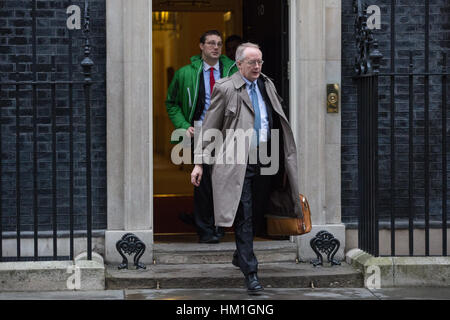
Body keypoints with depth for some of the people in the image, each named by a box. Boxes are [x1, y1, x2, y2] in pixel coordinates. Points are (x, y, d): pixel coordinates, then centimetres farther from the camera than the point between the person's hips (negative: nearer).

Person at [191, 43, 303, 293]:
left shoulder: (267, 85, 13)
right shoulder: (225, 88, -4)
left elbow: (277, 121, 19)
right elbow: (209, 128, -2)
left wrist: (282, 160, 15)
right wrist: (200, 162, -7)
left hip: (265, 159, 6)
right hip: (238, 162, -5)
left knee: (257, 214, 14)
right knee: (244, 217, -7)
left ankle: (240, 255, 36)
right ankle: (250, 272, -5)